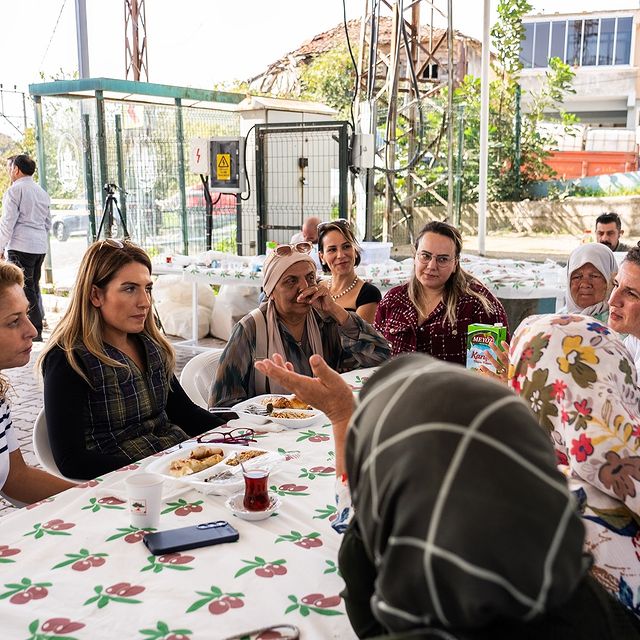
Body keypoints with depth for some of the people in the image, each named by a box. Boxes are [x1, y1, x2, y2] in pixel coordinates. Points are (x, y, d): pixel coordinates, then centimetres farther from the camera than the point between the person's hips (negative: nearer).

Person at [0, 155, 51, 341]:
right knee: (34, 287, 16)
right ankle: (37, 326, 19)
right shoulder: (42, 191, 16)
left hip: (20, 247, -8)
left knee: (24, 289, -5)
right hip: (40, 247, 8)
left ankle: (34, 331, -7)